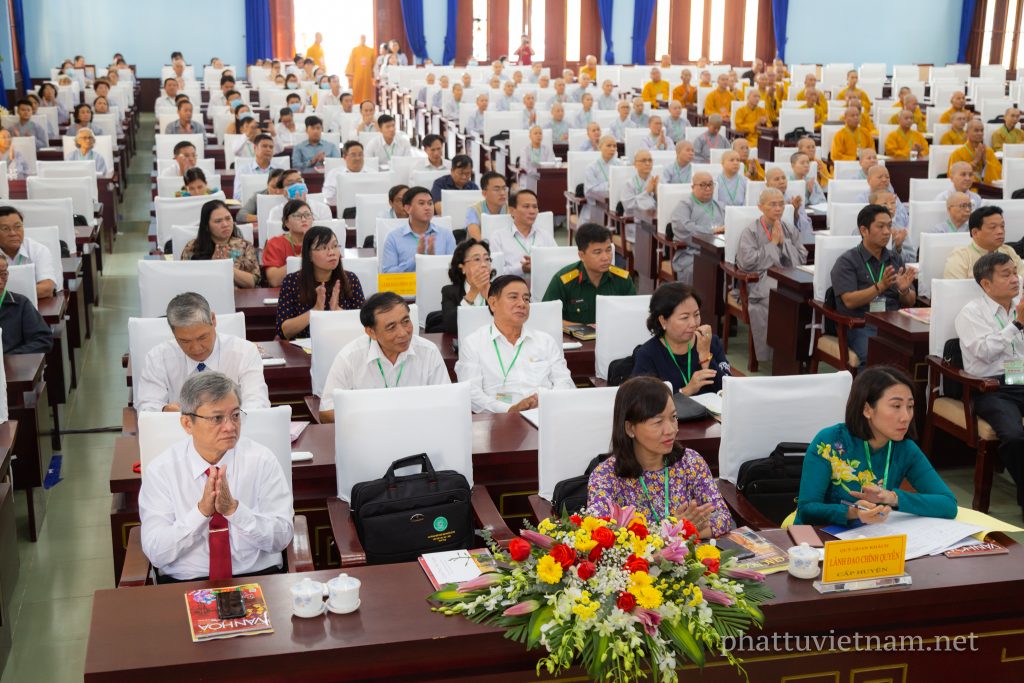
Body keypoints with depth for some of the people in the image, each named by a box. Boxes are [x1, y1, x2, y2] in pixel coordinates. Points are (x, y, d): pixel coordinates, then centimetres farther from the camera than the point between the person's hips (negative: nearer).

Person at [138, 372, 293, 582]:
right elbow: (156, 553, -6)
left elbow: (281, 538, -3)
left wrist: (234, 508, -18)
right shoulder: (160, 470, -1)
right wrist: (202, 510, -19)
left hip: (257, 578, 1)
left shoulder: (262, 460, 0)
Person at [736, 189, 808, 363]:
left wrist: (784, 242, 1)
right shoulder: (750, 232, 8)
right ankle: (766, 359, -25)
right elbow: (747, 262, -7)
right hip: (762, 280, -3)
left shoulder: (791, 230, 21)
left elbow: (802, 258, 13)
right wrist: (772, 243, 0)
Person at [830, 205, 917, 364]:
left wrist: (904, 290, -6)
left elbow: (910, 302, 17)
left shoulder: (896, 259, 19)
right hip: (860, 326, -5)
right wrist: (880, 286, -21)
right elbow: (849, 301, -10)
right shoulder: (847, 261, 3)